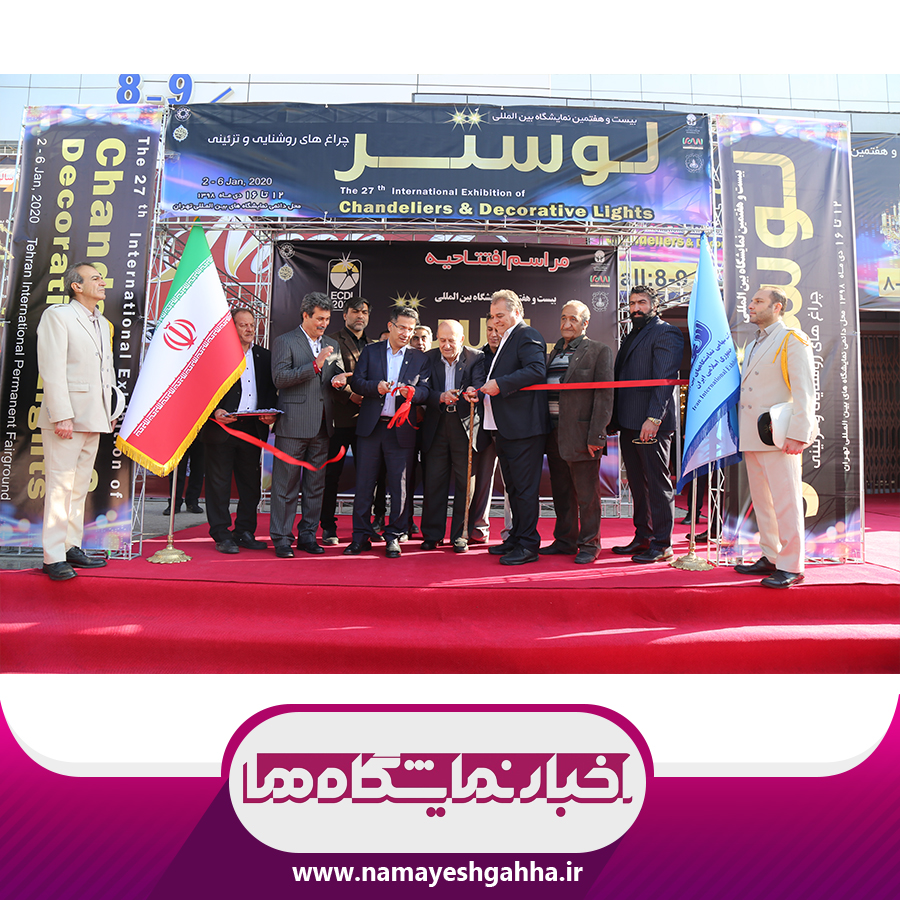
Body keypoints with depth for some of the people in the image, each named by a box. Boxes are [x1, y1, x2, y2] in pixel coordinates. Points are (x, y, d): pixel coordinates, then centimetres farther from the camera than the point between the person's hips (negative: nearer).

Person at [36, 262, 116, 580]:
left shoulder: (103, 323, 20)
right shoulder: (57, 315, -4)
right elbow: (52, 369, -12)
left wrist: (110, 411, 16)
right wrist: (61, 416, -19)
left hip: (93, 417, 8)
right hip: (65, 415, -7)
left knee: (80, 486, 11)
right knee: (60, 485, -6)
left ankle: (71, 547, 19)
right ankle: (53, 557, 0)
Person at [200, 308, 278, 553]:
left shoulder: (264, 356, 14)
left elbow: (271, 392, 14)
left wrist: (270, 413, -4)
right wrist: (215, 411, -17)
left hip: (253, 428, 4)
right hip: (222, 427, -4)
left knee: (251, 483, 9)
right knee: (219, 483, 1)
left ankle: (244, 532, 20)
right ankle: (221, 535, 11)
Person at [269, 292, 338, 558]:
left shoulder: (331, 345, 19)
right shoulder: (285, 342, 1)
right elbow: (279, 377, -11)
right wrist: (315, 365, -18)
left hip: (322, 425, 6)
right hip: (293, 424, -5)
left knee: (316, 484, 9)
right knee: (286, 484, -1)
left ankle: (308, 535, 19)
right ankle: (281, 538, 7)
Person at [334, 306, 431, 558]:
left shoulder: (420, 358, 10)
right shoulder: (370, 351, 11)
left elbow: (425, 391, 2)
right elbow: (356, 382, 3)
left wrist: (412, 392, -20)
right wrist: (376, 386, -15)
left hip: (402, 430, 0)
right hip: (371, 425, 1)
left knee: (399, 485, 2)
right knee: (364, 483, 4)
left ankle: (393, 537, 14)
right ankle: (361, 536, 15)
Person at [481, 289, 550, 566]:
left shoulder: (527, 335, -7)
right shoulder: (505, 340, 23)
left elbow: (537, 370, -23)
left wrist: (500, 384, -23)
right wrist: (483, 390, 10)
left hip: (523, 427, -10)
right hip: (504, 428, 10)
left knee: (525, 488, -5)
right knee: (513, 487, 16)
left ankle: (528, 546, 3)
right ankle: (516, 538, 27)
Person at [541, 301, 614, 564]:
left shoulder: (599, 351, -3)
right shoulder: (555, 352, 17)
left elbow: (604, 396, -9)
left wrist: (596, 436, -16)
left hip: (581, 434, -6)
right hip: (554, 433, 7)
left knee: (586, 493, 2)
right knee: (561, 492, 14)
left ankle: (589, 545, 14)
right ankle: (565, 541, 26)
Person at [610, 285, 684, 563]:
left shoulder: (665, 333, -4)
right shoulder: (632, 336, 22)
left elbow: (665, 379, -15)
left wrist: (653, 418, -23)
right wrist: (615, 419, 14)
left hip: (651, 424, -8)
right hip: (629, 424, 8)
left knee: (658, 483, -2)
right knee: (637, 484, 12)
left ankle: (661, 545, 5)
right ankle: (642, 537, 21)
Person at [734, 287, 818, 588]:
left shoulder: (793, 340, -5)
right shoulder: (753, 345, 20)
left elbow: (805, 391, -12)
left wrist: (798, 434, -20)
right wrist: (740, 432, 16)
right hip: (751, 437, 8)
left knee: (786, 503, -4)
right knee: (761, 501, 13)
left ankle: (791, 566, 3)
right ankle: (770, 558, 23)